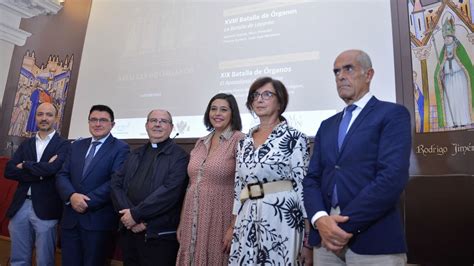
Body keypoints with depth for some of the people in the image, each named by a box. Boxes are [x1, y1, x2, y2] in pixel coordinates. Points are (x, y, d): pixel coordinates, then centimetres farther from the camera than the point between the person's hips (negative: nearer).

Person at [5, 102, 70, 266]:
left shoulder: (63, 145, -4)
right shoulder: (26, 144, 11)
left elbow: (51, 168, -21)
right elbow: (9, 171, -1)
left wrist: (24, 165, -5)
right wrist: (40, 172, -14)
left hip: (45, 209, -4)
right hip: (20, 207, 5)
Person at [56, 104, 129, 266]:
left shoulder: (120, 148, -5)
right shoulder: (77, 146, 13)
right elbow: (62, 175, 5)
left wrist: (87, 201, -18)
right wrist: (71, 196, -14)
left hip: (98, 220, -5)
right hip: (70, 218, 5)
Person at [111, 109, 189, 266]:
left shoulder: (179, 156, -5)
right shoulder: (136, 154, 13)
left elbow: (170, 191, -17)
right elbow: (116, 184, 5)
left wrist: (136, 214, -15)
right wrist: (128, 215, -10)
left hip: (160, 235, -5)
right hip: (128, 231, 5)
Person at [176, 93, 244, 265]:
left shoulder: (240, 141, -9)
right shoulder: (201, 143, 9)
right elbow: (191, 186, 12)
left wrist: (234, 227, -16)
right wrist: (182, 222, 11)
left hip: (220, 219, -5)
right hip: (193, 221, 6)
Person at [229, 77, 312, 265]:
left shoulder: (294, 138, -6)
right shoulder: (245, 142, 10)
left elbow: (303, 185, -8)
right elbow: (239, 186, 13)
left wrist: (307, 233, -8)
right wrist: (233, 225, 13)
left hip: (281, 218, -5)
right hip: (247, 221, 5)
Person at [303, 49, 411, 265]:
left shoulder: (392, 114, -3)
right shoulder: (327, 125, 15)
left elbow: (392, 177, -16)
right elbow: (312, 178, 7)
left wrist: (345, 225, -16)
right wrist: (320, 219, -11)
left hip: (373, 241, -5)